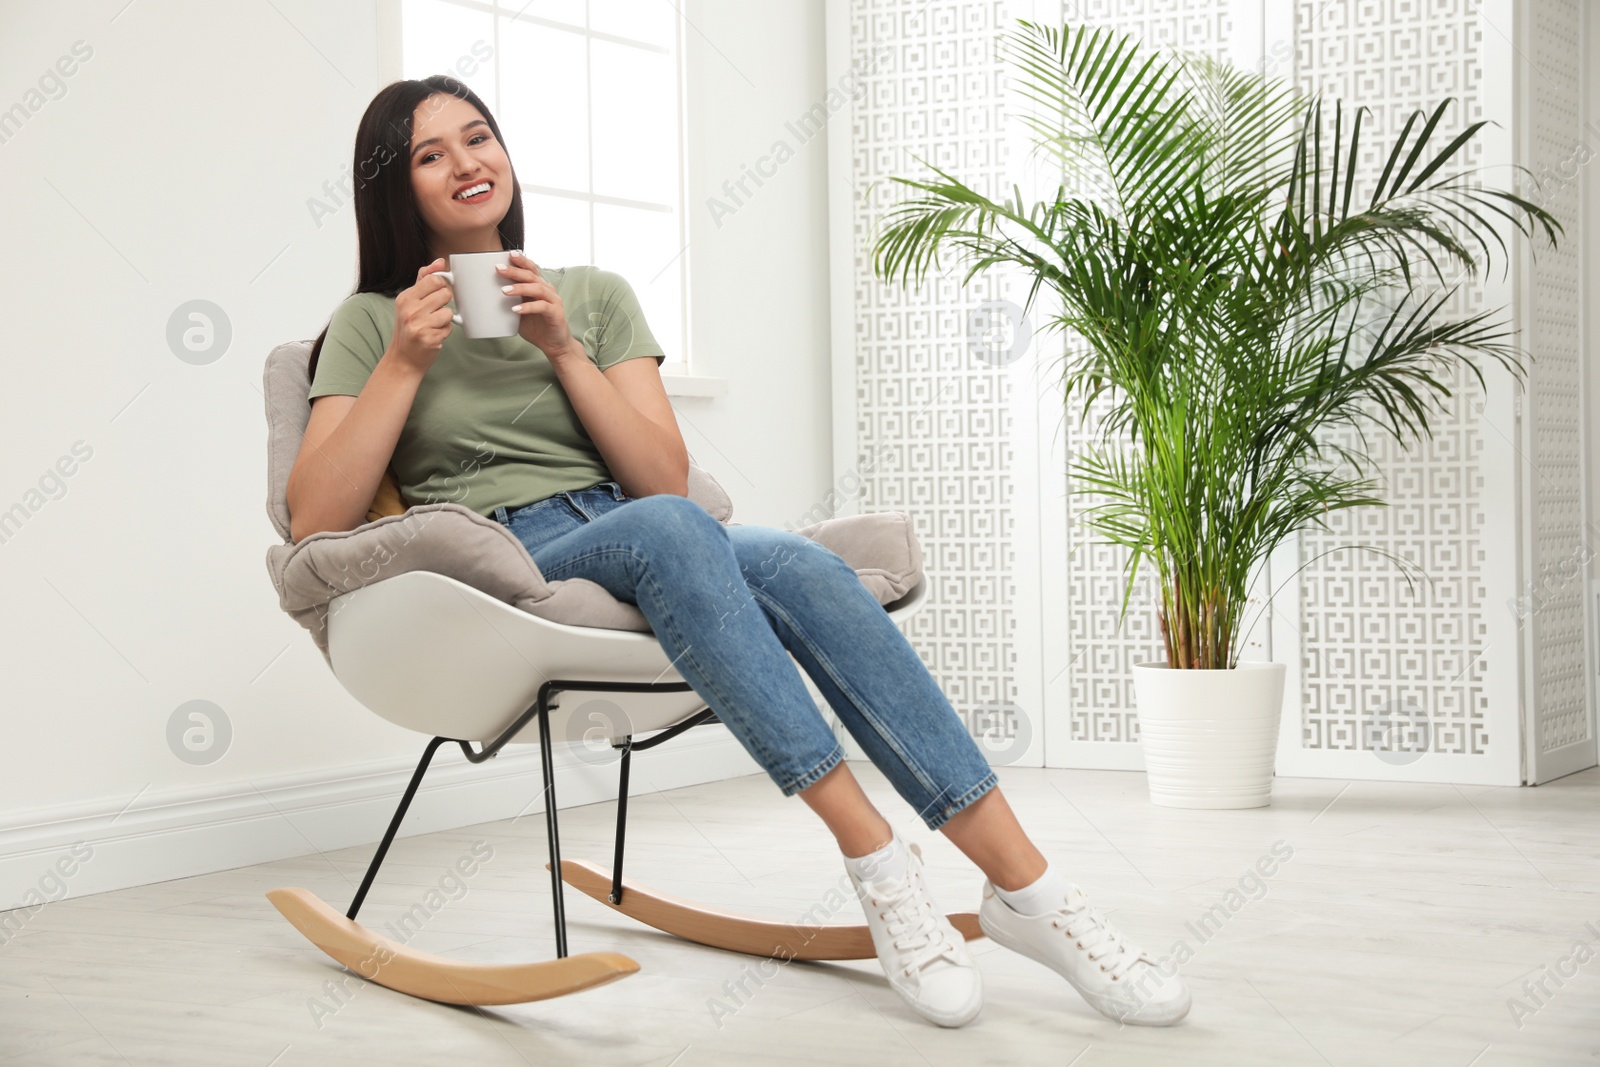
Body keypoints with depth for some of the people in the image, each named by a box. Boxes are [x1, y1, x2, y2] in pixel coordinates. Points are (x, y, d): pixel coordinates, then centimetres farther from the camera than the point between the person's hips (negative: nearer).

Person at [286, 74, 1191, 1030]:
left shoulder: (595, 296, 19)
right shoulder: (372, 323, 12)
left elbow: (666, 476, 7)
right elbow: (316, 521, -1)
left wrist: (565, 349, -4)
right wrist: (407, 360, -8)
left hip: (646, 549, 3)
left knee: (799, 567, -30)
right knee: (666, 528, -36)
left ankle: (1023, 882, -34)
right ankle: (878, 860, -37)